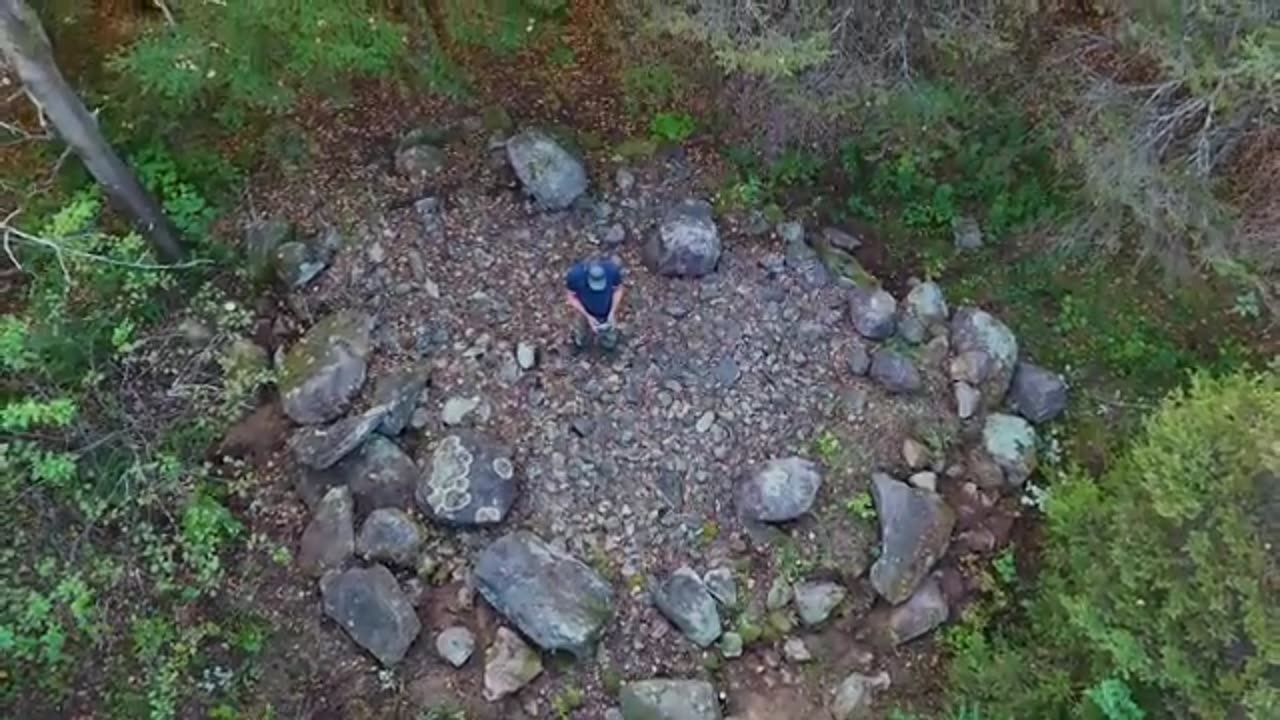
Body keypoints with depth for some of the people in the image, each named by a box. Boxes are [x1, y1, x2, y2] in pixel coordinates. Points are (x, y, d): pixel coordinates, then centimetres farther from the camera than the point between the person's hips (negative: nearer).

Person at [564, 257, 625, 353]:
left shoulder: (612, 269, -34)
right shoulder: (575, 274, -36)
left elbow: (618, 289, -15)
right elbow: (570, 296, -20)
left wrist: (612, 313, -23)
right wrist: (588, 317, -25)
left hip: (607, 313, 1)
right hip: (584, 311, 0)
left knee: (609, 346, 20)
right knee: (581, 344, 22)